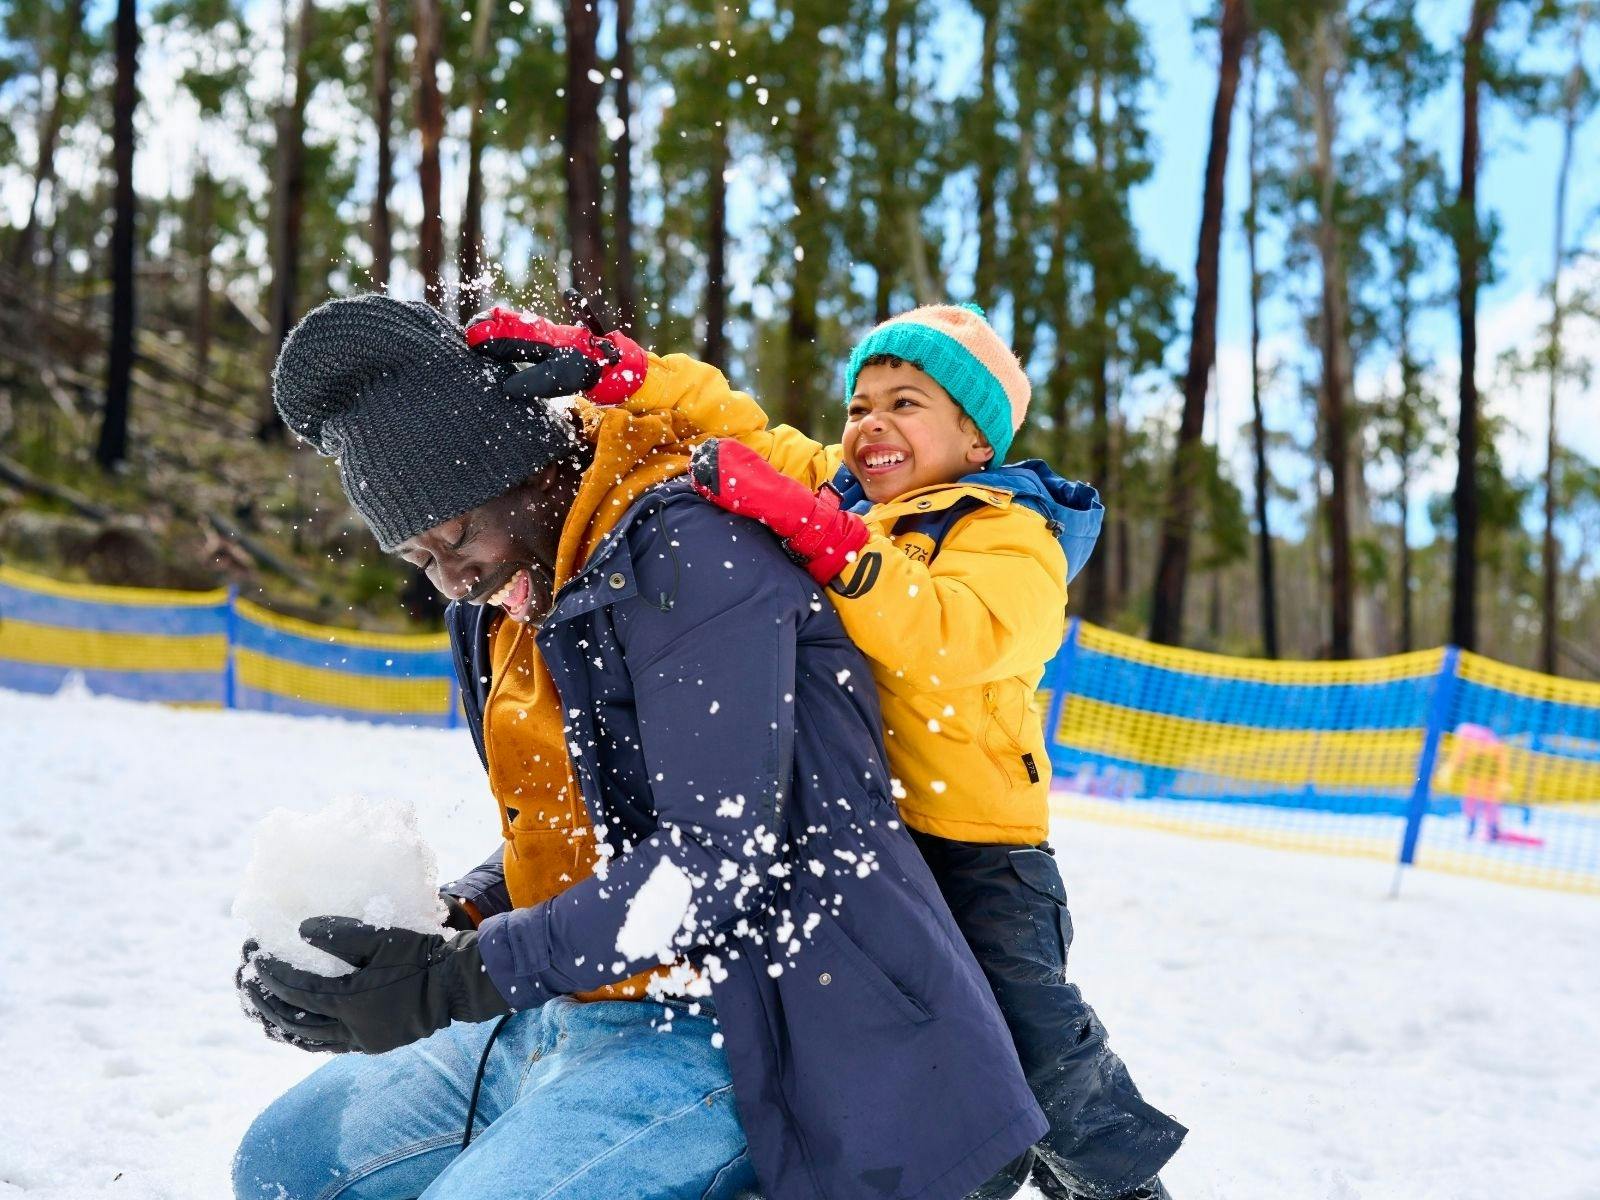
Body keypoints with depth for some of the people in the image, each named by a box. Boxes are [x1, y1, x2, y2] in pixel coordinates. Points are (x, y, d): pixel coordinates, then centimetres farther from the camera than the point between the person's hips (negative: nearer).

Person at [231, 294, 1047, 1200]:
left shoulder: (688, 553, -19)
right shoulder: (512, 603, 11)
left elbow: (714, 861, -24)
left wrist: (458, 982, -24)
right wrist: (441, 926, -2)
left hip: (714, 1031, -10)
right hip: (568, 1013, 10)